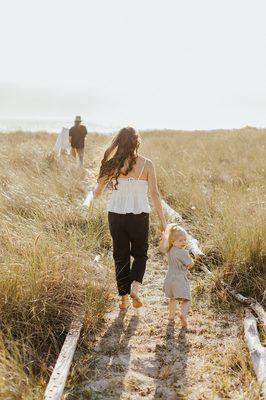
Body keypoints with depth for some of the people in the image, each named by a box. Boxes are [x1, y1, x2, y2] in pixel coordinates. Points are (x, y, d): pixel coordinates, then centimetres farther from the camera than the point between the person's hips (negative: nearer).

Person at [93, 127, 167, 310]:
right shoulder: (146, 164, -6)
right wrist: (163, 220, -3)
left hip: (116, 214, 2)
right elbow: (154, 193, -9)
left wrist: (96, 193, 31)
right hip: (139, 215, -1)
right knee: (140, 253, 19)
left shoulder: (113, 164, -1)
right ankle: (134, 287, -3)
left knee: (121, 256, 14)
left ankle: (124, 298, 18)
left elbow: (97, 192, 7)